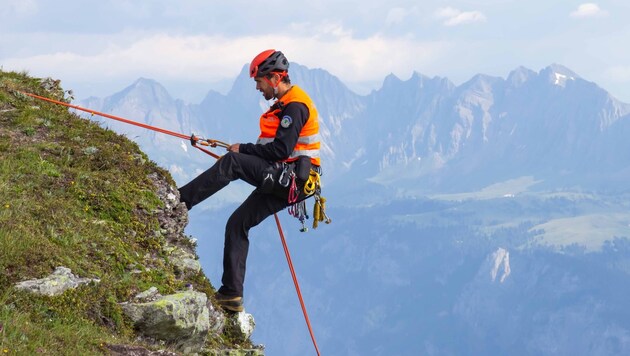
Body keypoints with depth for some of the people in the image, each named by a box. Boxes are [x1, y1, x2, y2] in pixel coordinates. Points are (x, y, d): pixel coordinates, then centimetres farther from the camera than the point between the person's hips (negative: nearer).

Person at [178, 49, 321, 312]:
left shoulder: (295, 106, -13)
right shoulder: (286, 104, 20)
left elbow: (281, 149, -21)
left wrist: (243, 149, -10)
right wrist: (248, 152, 14)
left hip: (291, 179, -10)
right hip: (284, 182, 10)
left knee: (231, 162, -24)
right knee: (237, 224, 7)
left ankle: (179, 202, -27)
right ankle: (232, 294, 6)